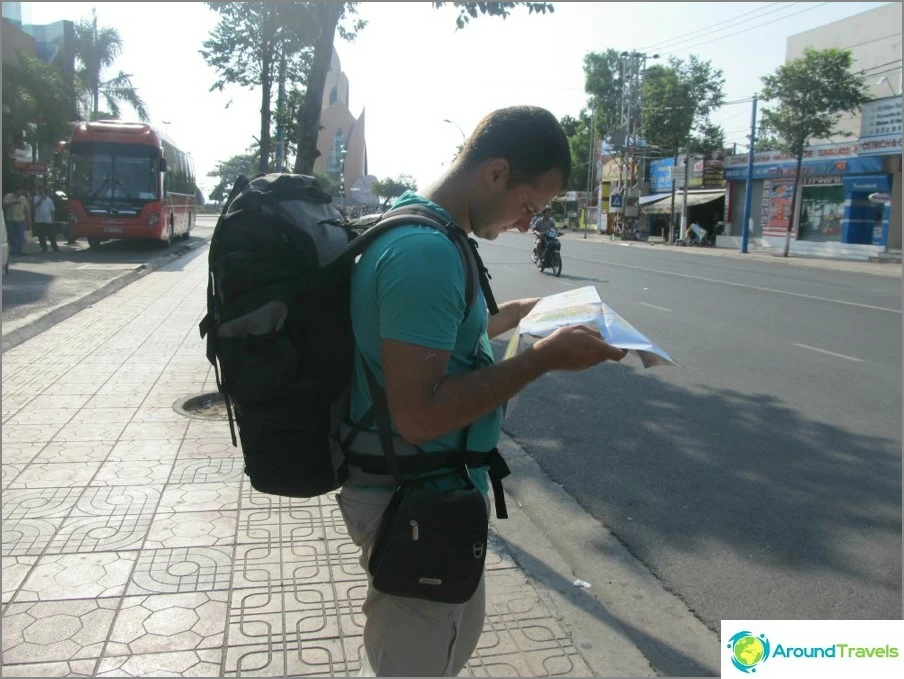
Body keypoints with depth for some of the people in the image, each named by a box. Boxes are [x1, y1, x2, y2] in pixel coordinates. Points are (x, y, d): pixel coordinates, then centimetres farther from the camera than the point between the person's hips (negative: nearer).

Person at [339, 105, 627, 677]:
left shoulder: (413, 225, 7)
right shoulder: (427, 251, -27)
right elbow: (417, 415, -31)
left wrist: (518, 314, 17)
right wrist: (544, 358, -25)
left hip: (430, 491, 10)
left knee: (460, 631, 29)